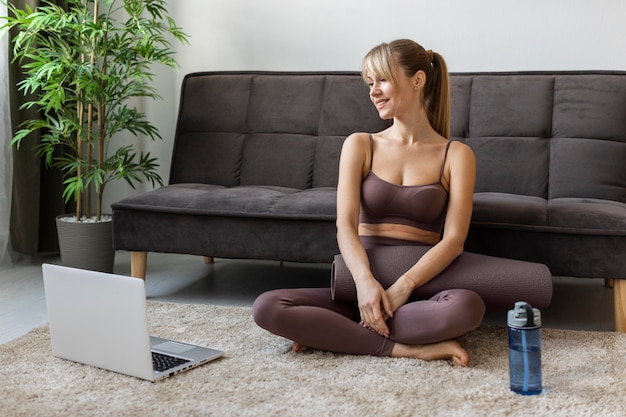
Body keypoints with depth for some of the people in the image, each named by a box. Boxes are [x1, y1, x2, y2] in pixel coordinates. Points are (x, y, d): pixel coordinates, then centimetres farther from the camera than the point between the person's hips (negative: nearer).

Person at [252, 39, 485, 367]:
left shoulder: (456, 155, 5)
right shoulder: (360, 146, 10)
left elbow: (454, 239, -7)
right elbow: (345, 225, -4)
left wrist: (404, 286, -23)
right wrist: (365, 280, -24)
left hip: (419, 291, -1)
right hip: (362, 287, 1)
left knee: (467, 305, -37)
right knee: (266, 308, -23)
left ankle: (327, 332, -21)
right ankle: (404, 348, -23)